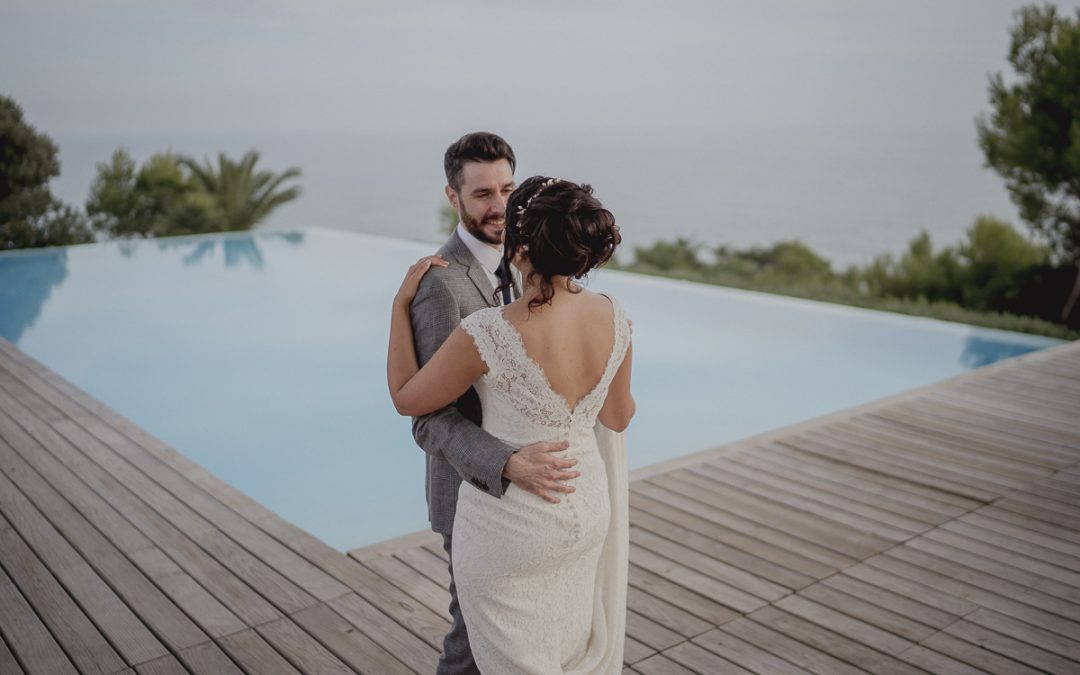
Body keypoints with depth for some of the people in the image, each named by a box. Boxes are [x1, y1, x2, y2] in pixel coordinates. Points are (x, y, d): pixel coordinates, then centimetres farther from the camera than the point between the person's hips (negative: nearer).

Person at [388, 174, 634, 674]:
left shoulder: (487, 334, -29)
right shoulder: (613, 317, -12)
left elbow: (406, 398, -12)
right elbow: (618, 417, 3)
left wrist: (402, 301, -6)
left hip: (510, 525, -5)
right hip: (586, 510, 5)